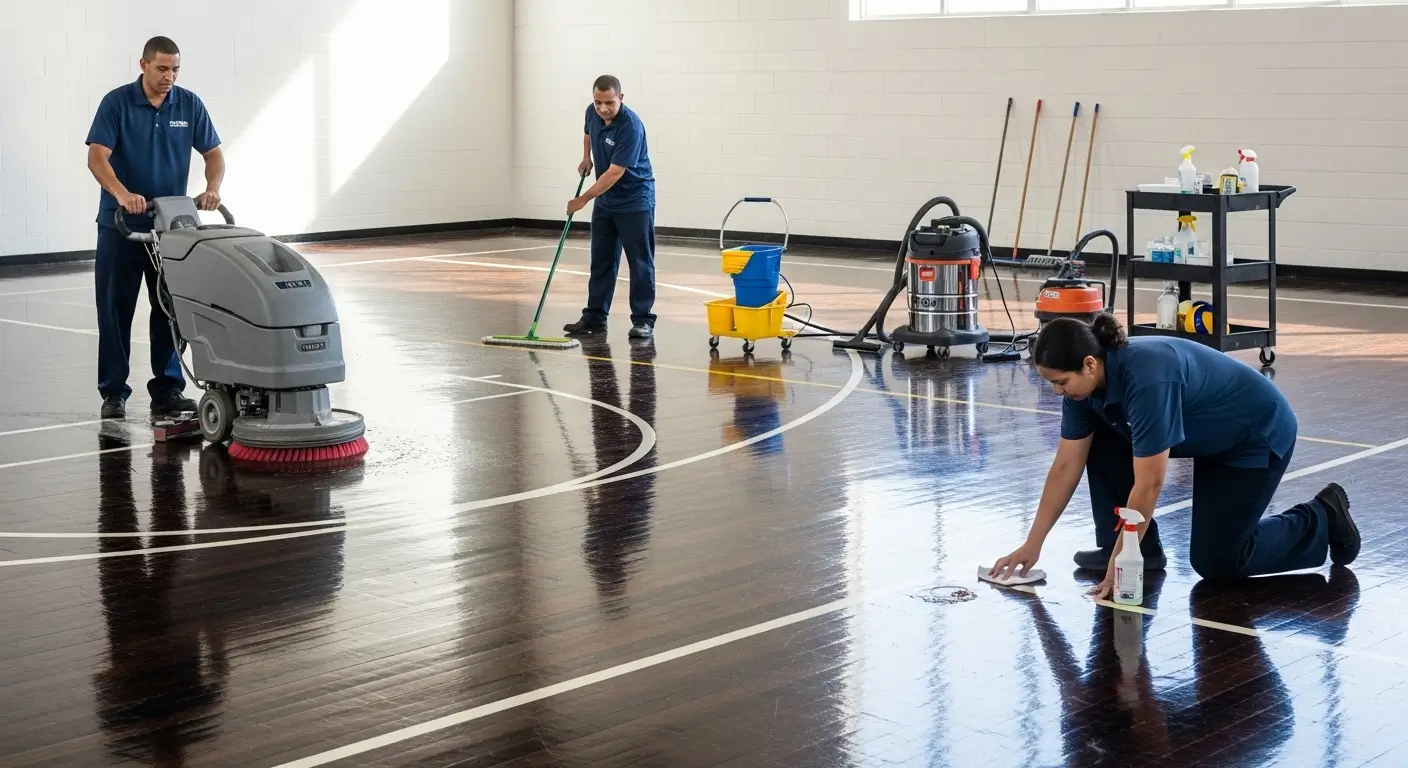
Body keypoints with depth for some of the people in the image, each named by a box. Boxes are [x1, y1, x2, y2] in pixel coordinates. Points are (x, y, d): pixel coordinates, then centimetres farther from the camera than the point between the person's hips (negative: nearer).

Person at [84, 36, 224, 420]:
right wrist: (122, 194, -34)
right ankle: (113, 391, 9)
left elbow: (213, 153, 3)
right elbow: (97, 157, -17)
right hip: (121, 224, -3)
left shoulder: (190, 104, 1)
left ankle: (167, 389, 11)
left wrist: (212, 188, -17)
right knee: (115, 309, 2)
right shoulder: (116, 102, -9)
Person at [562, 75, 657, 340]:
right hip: (605, 200, 7)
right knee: (601, 261, 8)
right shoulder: (593, 112, -4)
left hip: (635, 201, -7)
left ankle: (643, 319, 1)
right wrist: (586, 158, 15)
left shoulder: (631, 126, -27)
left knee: (640, 261, -3)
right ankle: (595, 317, 13)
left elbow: (615, 173, -27)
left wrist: (583, 199, -24)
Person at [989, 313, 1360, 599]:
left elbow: (1148, 485, -34)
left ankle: (1322, 520, 11)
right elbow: (1065, 468, -6)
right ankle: (1141, 548, 4)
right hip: (1207, 436, 8)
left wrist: (1121, 561, -28)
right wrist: (1033, 544, -6)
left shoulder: (1147, 379, -37)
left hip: (1259, 433, -8)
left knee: (1215, 561, -7)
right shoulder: (1085, 381, -13)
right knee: (1103, 441, -6)